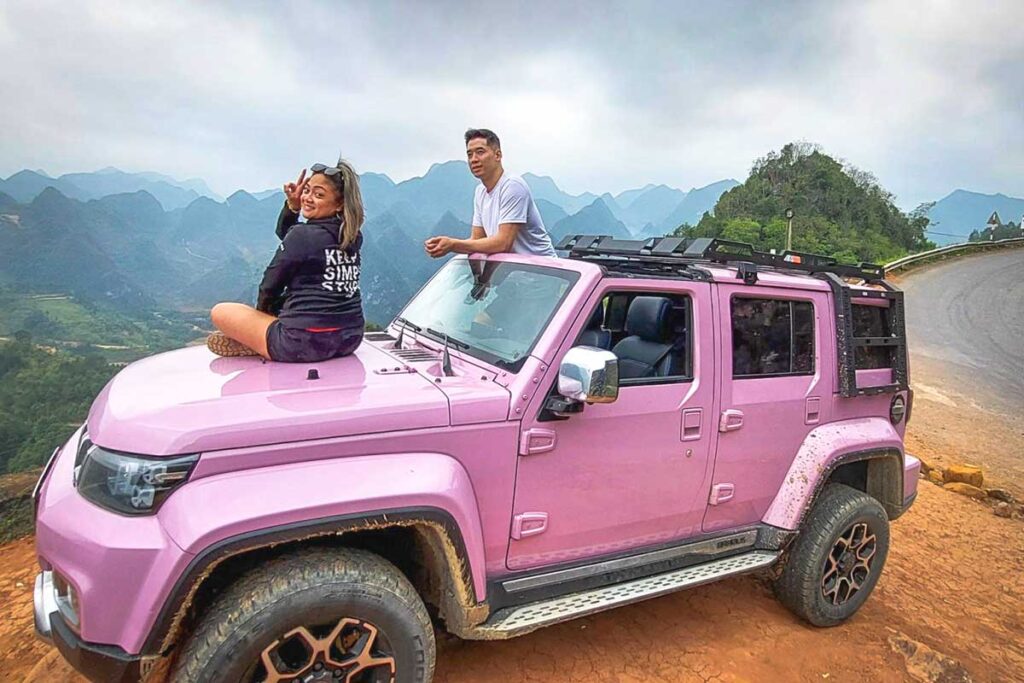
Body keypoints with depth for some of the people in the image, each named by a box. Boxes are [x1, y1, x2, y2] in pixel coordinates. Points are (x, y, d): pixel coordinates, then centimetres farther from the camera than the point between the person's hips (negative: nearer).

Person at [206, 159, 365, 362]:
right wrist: (292, 207, 4)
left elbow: (271, 286, -1)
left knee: (220, 312, 13)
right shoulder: (353, 237, 6)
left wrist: (264, 309, 18)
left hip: (306, 343, -7)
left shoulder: (302, 234, -13)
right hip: (350, 339, 7)